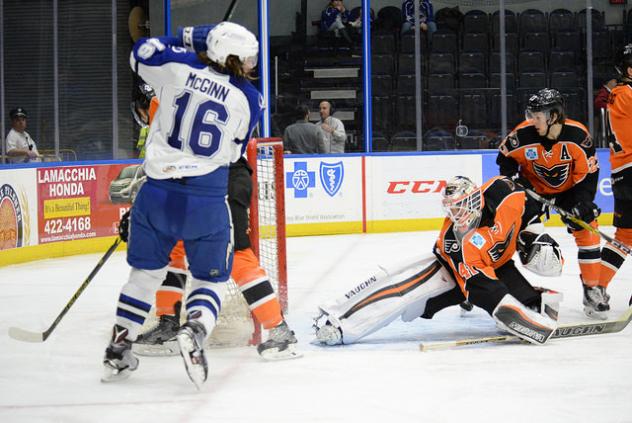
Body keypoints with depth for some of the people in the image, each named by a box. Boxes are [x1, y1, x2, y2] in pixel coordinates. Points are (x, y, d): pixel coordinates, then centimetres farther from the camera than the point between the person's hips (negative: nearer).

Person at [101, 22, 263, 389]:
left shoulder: (179, 67, 0)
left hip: (158, 191, 2)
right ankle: (194, 331, -16)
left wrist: (181, 43, 29)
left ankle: (119, 349, 19)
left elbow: (142, 54, 18)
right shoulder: (250, 99, 0)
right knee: (211, 278, 14)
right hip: (208, 199, -2)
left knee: (146, 271, 21)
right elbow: (234, 152, 8)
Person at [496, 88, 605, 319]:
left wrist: (582, 204, -25)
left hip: (569, 187, -1)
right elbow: (505, 157, -5)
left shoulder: (578, 135, -28)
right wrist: (513, 179, -16)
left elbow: (588, 173, -18)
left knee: (587, 230, -12)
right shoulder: (523, 134, -26)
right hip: (533, 186, 1)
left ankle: (592, 289, -1)